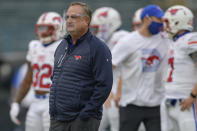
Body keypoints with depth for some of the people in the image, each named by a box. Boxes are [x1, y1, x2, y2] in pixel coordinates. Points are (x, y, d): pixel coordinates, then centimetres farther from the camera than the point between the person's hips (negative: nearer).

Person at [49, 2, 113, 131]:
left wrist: (86, 113, -17)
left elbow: (104, 85, -15)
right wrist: (53, 105, 15)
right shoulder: (62, 46, 15)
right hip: (57, 118, 7)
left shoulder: (98, 48, -9)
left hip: (82, 120, -7)